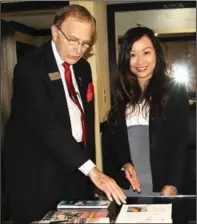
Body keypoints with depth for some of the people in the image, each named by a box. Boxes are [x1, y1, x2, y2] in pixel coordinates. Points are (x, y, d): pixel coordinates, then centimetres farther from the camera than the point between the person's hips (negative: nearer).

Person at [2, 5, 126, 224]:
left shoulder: (83, 68, 8)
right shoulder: (30, 67, -16)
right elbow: (48, 124, -26)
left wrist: (91, 166, 11)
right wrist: (91, 169, -31)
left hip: (77, 171, 7)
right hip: (38, 177, -6)